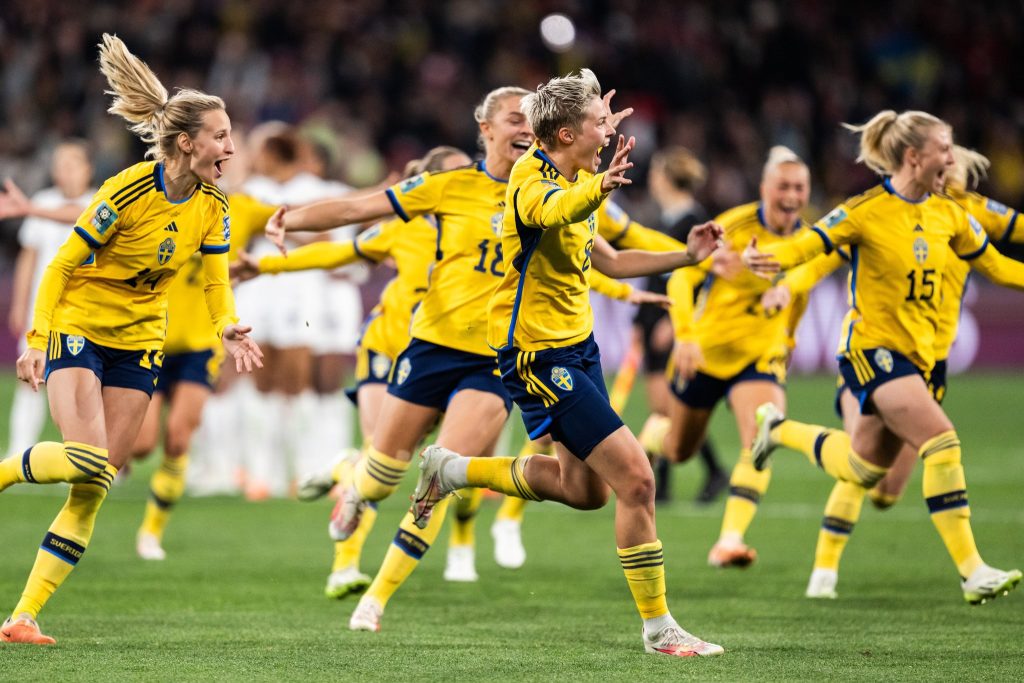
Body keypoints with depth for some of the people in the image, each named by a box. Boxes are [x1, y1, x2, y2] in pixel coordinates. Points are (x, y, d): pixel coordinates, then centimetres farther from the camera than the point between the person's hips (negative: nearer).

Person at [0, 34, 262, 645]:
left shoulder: (212, 206, -3)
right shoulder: (129, 192, -21)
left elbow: (217, 280, 2)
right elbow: (61, 265, -14)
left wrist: (228, 329, -19)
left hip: (139, 342, 6)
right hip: (77, 328, -6)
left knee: (95, 488, -2)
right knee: (87, 459, -27)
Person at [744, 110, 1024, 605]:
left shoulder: (949, 215, 6)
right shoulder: (867, 211, -12)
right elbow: (808, 245, -13)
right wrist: (766, 257, -34)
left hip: (917, 354, 7)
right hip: (872, 346, -7)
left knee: (863, 470, 15)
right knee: (941, 441, -23)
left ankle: (780, 430, 42)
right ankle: (971, 571, -21)